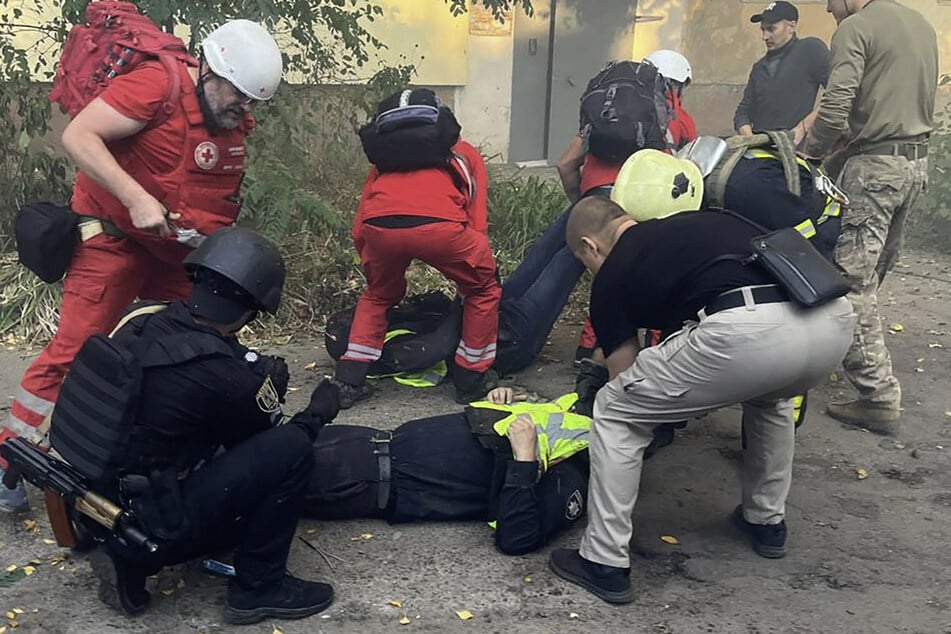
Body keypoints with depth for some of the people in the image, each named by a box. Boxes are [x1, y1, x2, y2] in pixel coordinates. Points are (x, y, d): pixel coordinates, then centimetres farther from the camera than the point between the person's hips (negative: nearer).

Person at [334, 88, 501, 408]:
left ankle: (349, 381, 28)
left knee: (377, 295, 33)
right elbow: (477, 224, 23)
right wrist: (463, 267, 37)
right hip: (438, 223, -3)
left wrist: (376, 270, 44)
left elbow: (359, 229, 31)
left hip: (378, 224, 3)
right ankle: (471, 380, 30)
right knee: (483, 291, 25)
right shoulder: (465, 154, 35)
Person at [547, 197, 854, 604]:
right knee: (770, 396, 41)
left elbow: (626, 381, 26)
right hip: (833, 319, 7)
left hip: (748, 332, -7)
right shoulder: (698, 222, 35)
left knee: (614, 413, 15)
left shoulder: (611, 277, 19)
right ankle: (767, 523, 48)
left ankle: (605, 564, 20)